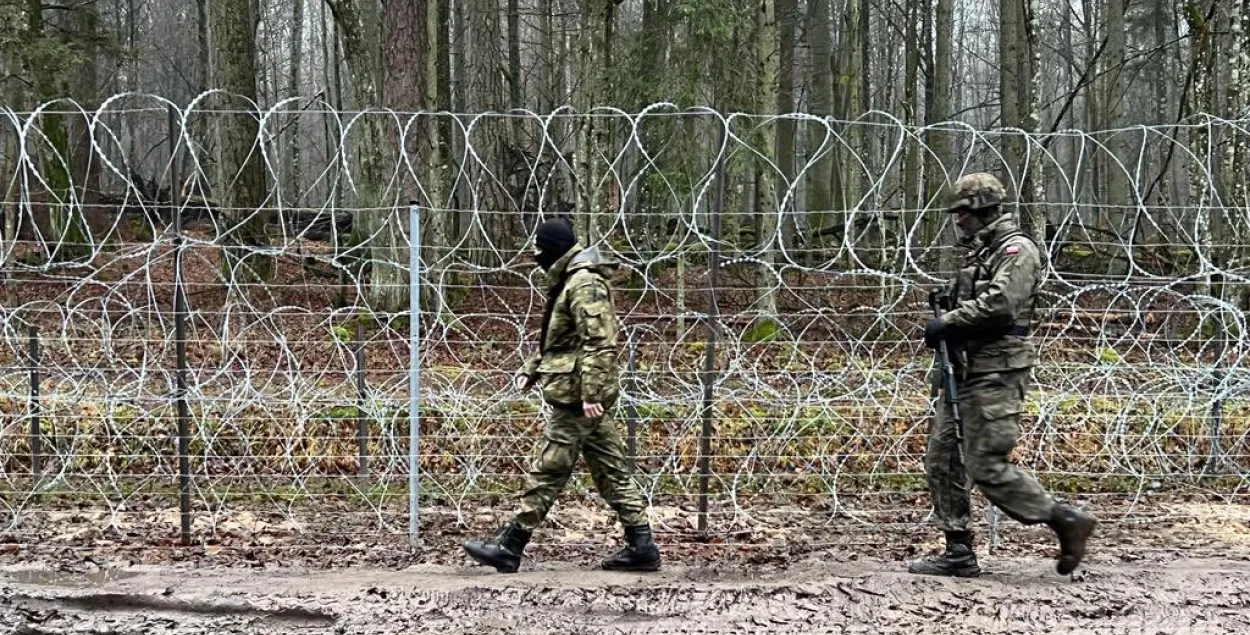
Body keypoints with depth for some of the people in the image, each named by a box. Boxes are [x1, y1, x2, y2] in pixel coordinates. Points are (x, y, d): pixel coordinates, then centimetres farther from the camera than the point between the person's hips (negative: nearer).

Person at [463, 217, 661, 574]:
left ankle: (509, 548, 0)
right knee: (611, 471, 9)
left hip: (577, 398, -11)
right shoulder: (569, 282, 18)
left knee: (548, 471, -5)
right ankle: (641, 546, 11)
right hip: (583, 396, 11)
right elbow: (557, 340, 28)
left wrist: (590, 393, -26)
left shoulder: (584, 285, -15)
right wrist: (532, 370, 17)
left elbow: (599, 343, -23)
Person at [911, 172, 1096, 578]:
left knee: (986, 467, -12)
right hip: (965, 372, 10)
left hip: (996, 373, -10)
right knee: (941, 459, 6)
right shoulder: (980, 252, 21)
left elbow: (998, 304, -23)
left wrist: (947, 322, -16)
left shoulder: (1017, 250, -10)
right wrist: (949, 300, 9)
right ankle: (959, 554, 10)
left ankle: (1067, 522, -2)